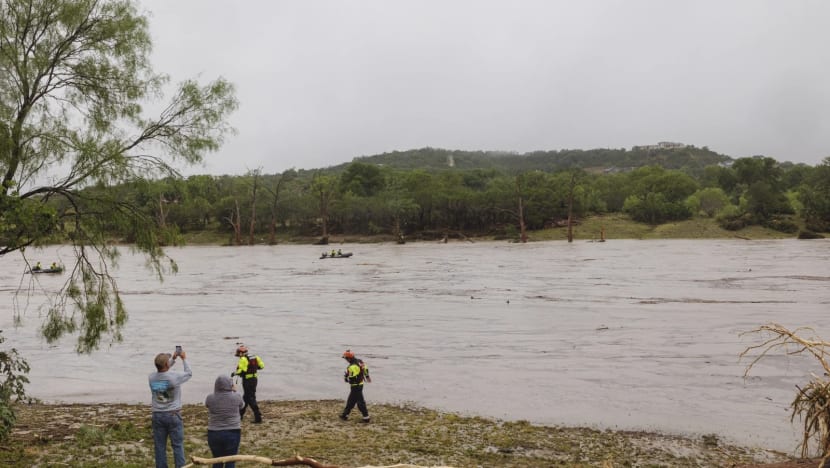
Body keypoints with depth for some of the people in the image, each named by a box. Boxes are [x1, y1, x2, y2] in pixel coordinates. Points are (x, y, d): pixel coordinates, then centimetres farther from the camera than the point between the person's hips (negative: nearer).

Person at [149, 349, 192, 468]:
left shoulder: (151, 377, -4)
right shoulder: (174, 376, -16)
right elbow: (189, 373, 4)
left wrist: (173, 358, 21)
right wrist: (184, 359, 16)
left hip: (157, 415, 4)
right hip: (173, 415, -4)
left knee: (160, 446, 8)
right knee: (178, 445, 4)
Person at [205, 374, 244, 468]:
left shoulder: (210, 398, -6)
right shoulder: (236, 397, -7)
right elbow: (241, 406, 13)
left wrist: (218, 392, 21)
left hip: (214, 434, 1)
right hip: (233, 433, -1)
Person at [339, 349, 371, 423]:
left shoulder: (352, 367, -26)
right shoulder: (359, 362, 2)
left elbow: (352, 379, -28)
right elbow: (365, 369, 16)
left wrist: (346, 378, -9)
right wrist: (367, 376, 34)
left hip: (356, 386, -10)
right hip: (360, 384, 10)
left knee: (360, 402, -2)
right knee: (350, 400, 19)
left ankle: (366, 417, 3)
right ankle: (345, 414, 29)